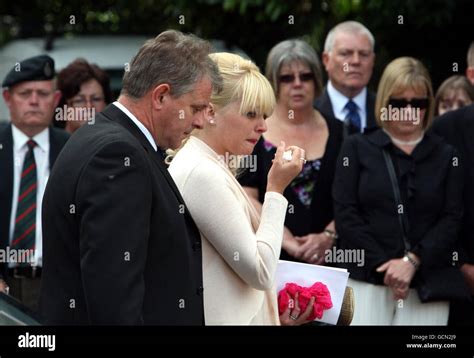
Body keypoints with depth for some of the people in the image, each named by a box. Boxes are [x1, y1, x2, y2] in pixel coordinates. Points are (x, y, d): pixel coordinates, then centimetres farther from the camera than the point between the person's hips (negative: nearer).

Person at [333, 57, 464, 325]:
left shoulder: (445, 155, 12)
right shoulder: (357, 148, 10)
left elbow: (452, 219, 3)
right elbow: (346, 214, 2)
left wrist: (412, 261, -11)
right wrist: (383, 265, -8)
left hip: (427, 286, 1)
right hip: (367, 281, -1)